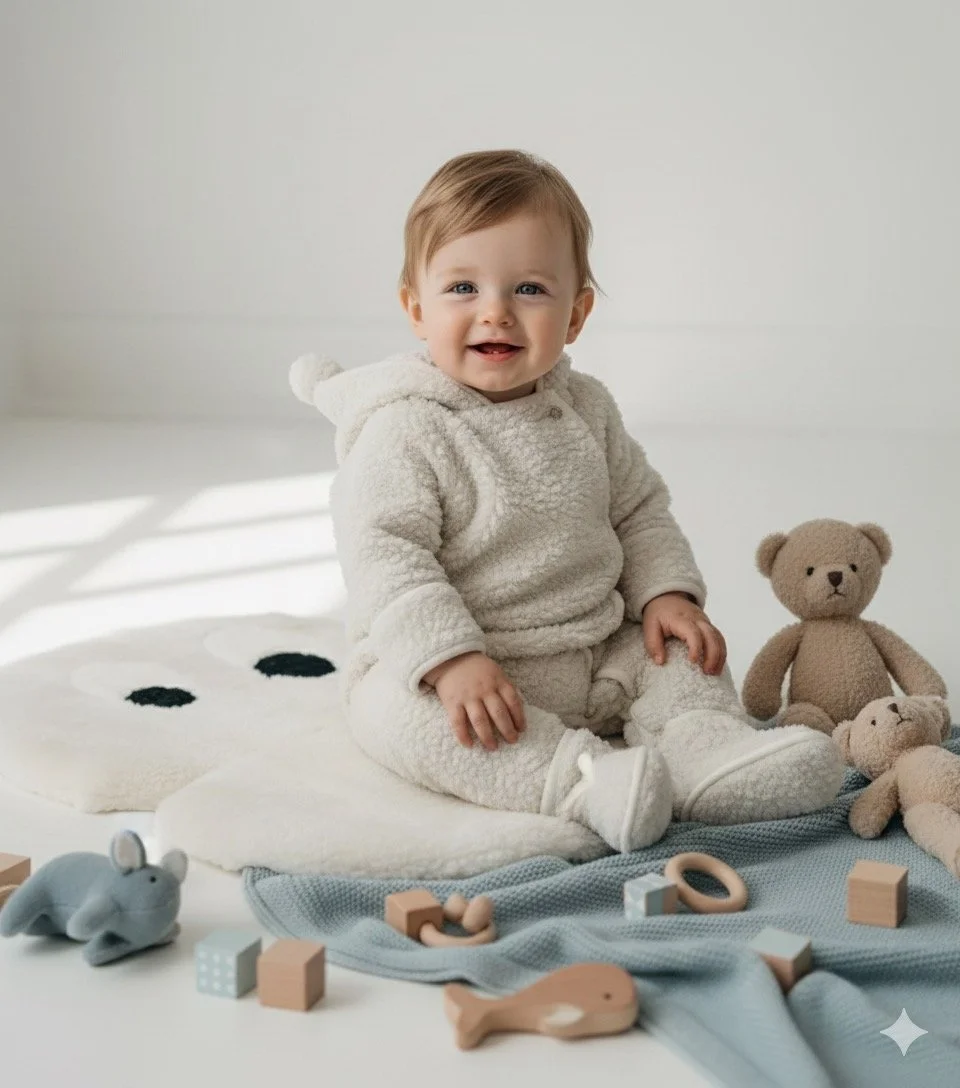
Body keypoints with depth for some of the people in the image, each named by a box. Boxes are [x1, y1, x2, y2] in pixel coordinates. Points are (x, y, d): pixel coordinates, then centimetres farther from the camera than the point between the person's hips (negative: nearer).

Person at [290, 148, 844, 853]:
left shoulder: (585, 410, 5)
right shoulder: (405, 431, -15)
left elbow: (639, 511, 15)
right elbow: (384, 555, -22)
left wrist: (668, 592, -2)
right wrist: (451, 658, -33)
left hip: (595, 661, 6)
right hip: (456, 669, -6)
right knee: (391, 707, -33)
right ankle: (574, 776, -39)